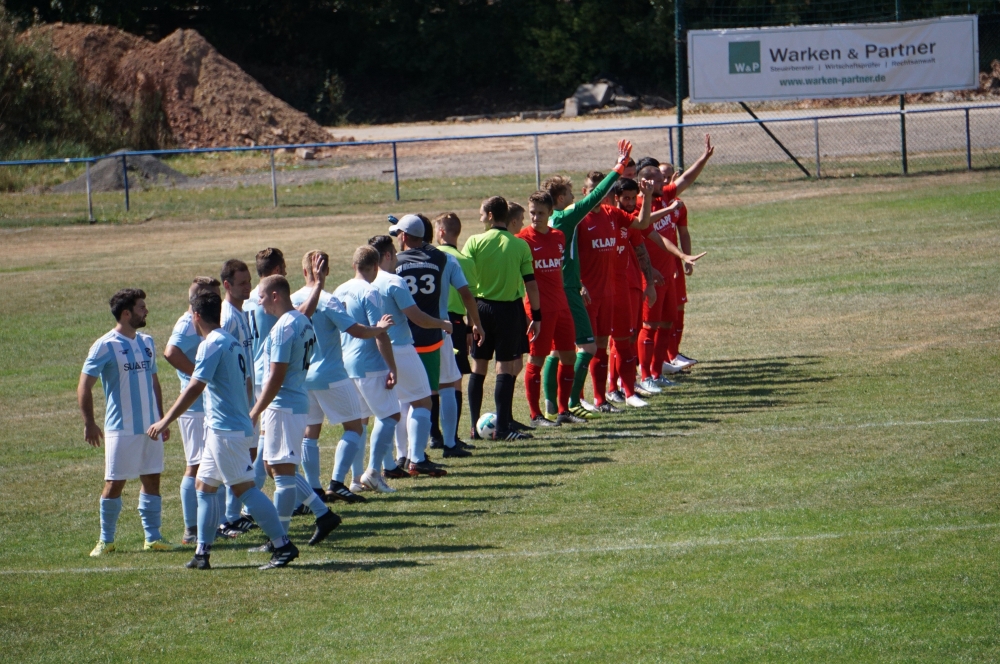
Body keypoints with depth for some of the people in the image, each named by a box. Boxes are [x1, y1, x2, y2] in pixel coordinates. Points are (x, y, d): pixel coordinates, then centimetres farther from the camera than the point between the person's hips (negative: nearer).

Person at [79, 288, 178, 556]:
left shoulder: (147, 343, 10)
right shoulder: (105, 347, -10)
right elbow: (84, 386, -10)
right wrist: (89, 423, -15)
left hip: (150, 427, 6)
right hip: (121, 429, -6)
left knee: (152, 479, 5)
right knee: (115, 483, -1)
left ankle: (153, 537, 12)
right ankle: (106, 540, 10)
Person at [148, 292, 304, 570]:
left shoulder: (211, 344, -14)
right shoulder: (231, 341, 15)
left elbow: (194, 389, -20)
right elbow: (244, 384, 21)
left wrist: (165, 421, -17)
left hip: (226, 430, -10)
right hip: (222, 429, 10)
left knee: (244, 488, -9)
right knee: (204, 484, 13)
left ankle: (283, 546, -11)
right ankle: (202, 552, 14)